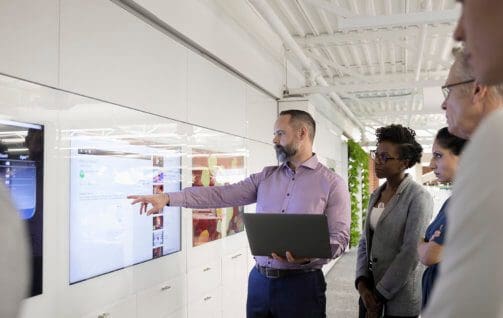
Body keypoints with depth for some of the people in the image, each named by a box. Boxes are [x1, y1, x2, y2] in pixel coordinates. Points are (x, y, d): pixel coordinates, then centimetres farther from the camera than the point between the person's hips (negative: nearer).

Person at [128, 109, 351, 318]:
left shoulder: (332, 183, -4)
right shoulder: (266, 177, 9)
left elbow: (339, 238, -8)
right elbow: (221, 195, 2)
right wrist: (168, 198, -5)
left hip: (301, 283, -4)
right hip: (259, 280, 4)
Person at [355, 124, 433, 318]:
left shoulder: (418, 197, -12)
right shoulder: (375, 195, 8)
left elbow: (411, 252, -18)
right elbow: (364, 242, 8)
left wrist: (380, 295, -15)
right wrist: (361, 283, -6)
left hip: (400, 296, -5)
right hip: (370, 290, 6)